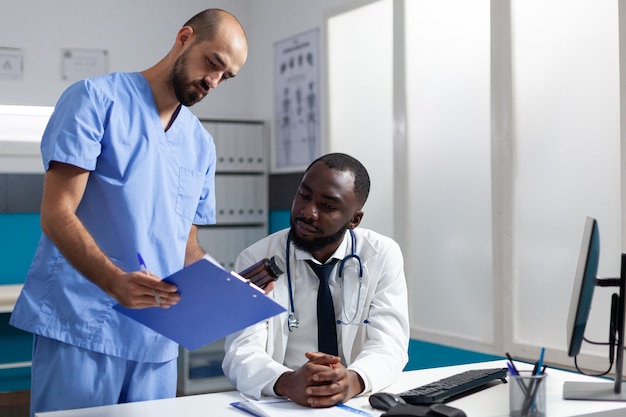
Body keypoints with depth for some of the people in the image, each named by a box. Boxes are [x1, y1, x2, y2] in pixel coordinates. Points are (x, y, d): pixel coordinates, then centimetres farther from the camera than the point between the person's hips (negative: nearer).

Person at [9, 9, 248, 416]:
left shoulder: (202, 145, 15)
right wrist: (115, 282, -26)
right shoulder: (96, 98, -3)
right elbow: (57, 214, -11)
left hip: (158, 339, 6)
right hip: (80, 325, -5)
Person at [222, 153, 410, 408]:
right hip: (277, 404, -2)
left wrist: (353, 380, -30)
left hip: (357, 401, 2)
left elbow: (389, 344, -9)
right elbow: (241, 354, -13)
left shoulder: (383, 256, -1)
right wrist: (288, 383, -33)